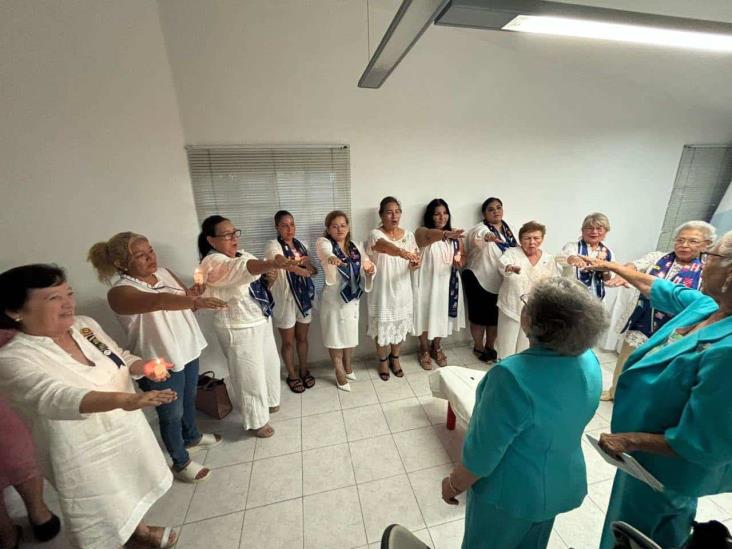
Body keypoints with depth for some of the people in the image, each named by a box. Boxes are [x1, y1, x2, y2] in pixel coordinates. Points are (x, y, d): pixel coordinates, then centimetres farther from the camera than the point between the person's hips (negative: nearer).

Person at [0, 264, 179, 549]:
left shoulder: (85, 325, -5)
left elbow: (121, 358, 7)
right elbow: (58, 397, -39)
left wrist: (145, 367, -14)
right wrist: (124, 400, -54)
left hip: (128, 434, 7)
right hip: (85, 458, -6)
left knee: (132, 495, 31)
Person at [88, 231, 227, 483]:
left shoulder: (165, 273, 0)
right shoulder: (120, 292, -21)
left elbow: (186, 306, 7)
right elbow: (157, 302, -42)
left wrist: (192, 297, -14)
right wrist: (195, 301, -56)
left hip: (188, 350, 6)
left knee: (189, 400, 26)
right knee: (172, 414, 13)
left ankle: (192, 438, 53)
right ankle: (181, 463, 37)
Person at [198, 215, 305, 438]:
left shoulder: (241, 254, 5)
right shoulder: (213, 263, -22)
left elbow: (259, 275, 11)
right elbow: (242, 269, -43)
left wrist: (286, 265, -8)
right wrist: (272, 264, -60)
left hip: (261, 320, 8)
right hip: (240, 329, -8)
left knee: (270, 364, 22)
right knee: (251, 375, 8)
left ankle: (269, 402, 48)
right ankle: (257, 420, 31)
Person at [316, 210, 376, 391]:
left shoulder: (356, 246, 5)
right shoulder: (324, 243, -12)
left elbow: (367, 268, 3)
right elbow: (325, 252, -37)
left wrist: (370, 270, -22)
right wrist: (331, 258, -61)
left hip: (353, 296, 5)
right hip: (333, 298, -5)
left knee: (350, 334, 18)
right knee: (335, 335, 8)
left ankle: (348, 367, 41)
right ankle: (340, 373, 28)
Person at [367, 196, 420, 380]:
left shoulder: (408, 235, 2)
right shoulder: (376, 234, -14)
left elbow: (411, 264, 5)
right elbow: (385, 246, -37)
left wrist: (415, 263, -19)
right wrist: (402, 252, -57)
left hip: (402, 289, 4)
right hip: (382, 290, -4)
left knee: (400, 325, 16)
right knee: (382, 327, 9)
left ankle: (395, 358, 40)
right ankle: (383, 360, 33)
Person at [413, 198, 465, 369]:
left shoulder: (455, 236, 5)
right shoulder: (422, 232, -10)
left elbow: (462, 256, 10)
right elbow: (431, 236, -34)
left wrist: (459, 261, -15)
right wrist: (446, 234, -54)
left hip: (446, 283, 4)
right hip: (427, 282, -4)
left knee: (442, 316, 14)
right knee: (425, 315, 6)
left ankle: (436, 348, 36)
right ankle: (424, 350, 28)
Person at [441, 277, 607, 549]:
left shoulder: (514, 376, -37)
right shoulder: (590, 361, -13)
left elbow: (484, 451, -26)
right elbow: (565, 421, 4)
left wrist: (453, 484, -9)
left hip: (511, 493, -6)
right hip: (562, 484, 6)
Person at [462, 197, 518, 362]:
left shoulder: (507, 229, 6)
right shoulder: (481, 228, -15)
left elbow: (514, 250, 19)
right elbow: (475, 237, -41)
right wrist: (486, 236, -62)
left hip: (500, 281, 6)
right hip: (479, 280, -6)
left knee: (495, 316, 16)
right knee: (480, 315, 7)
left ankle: (490, 346, 35)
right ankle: (478, 348, 27)